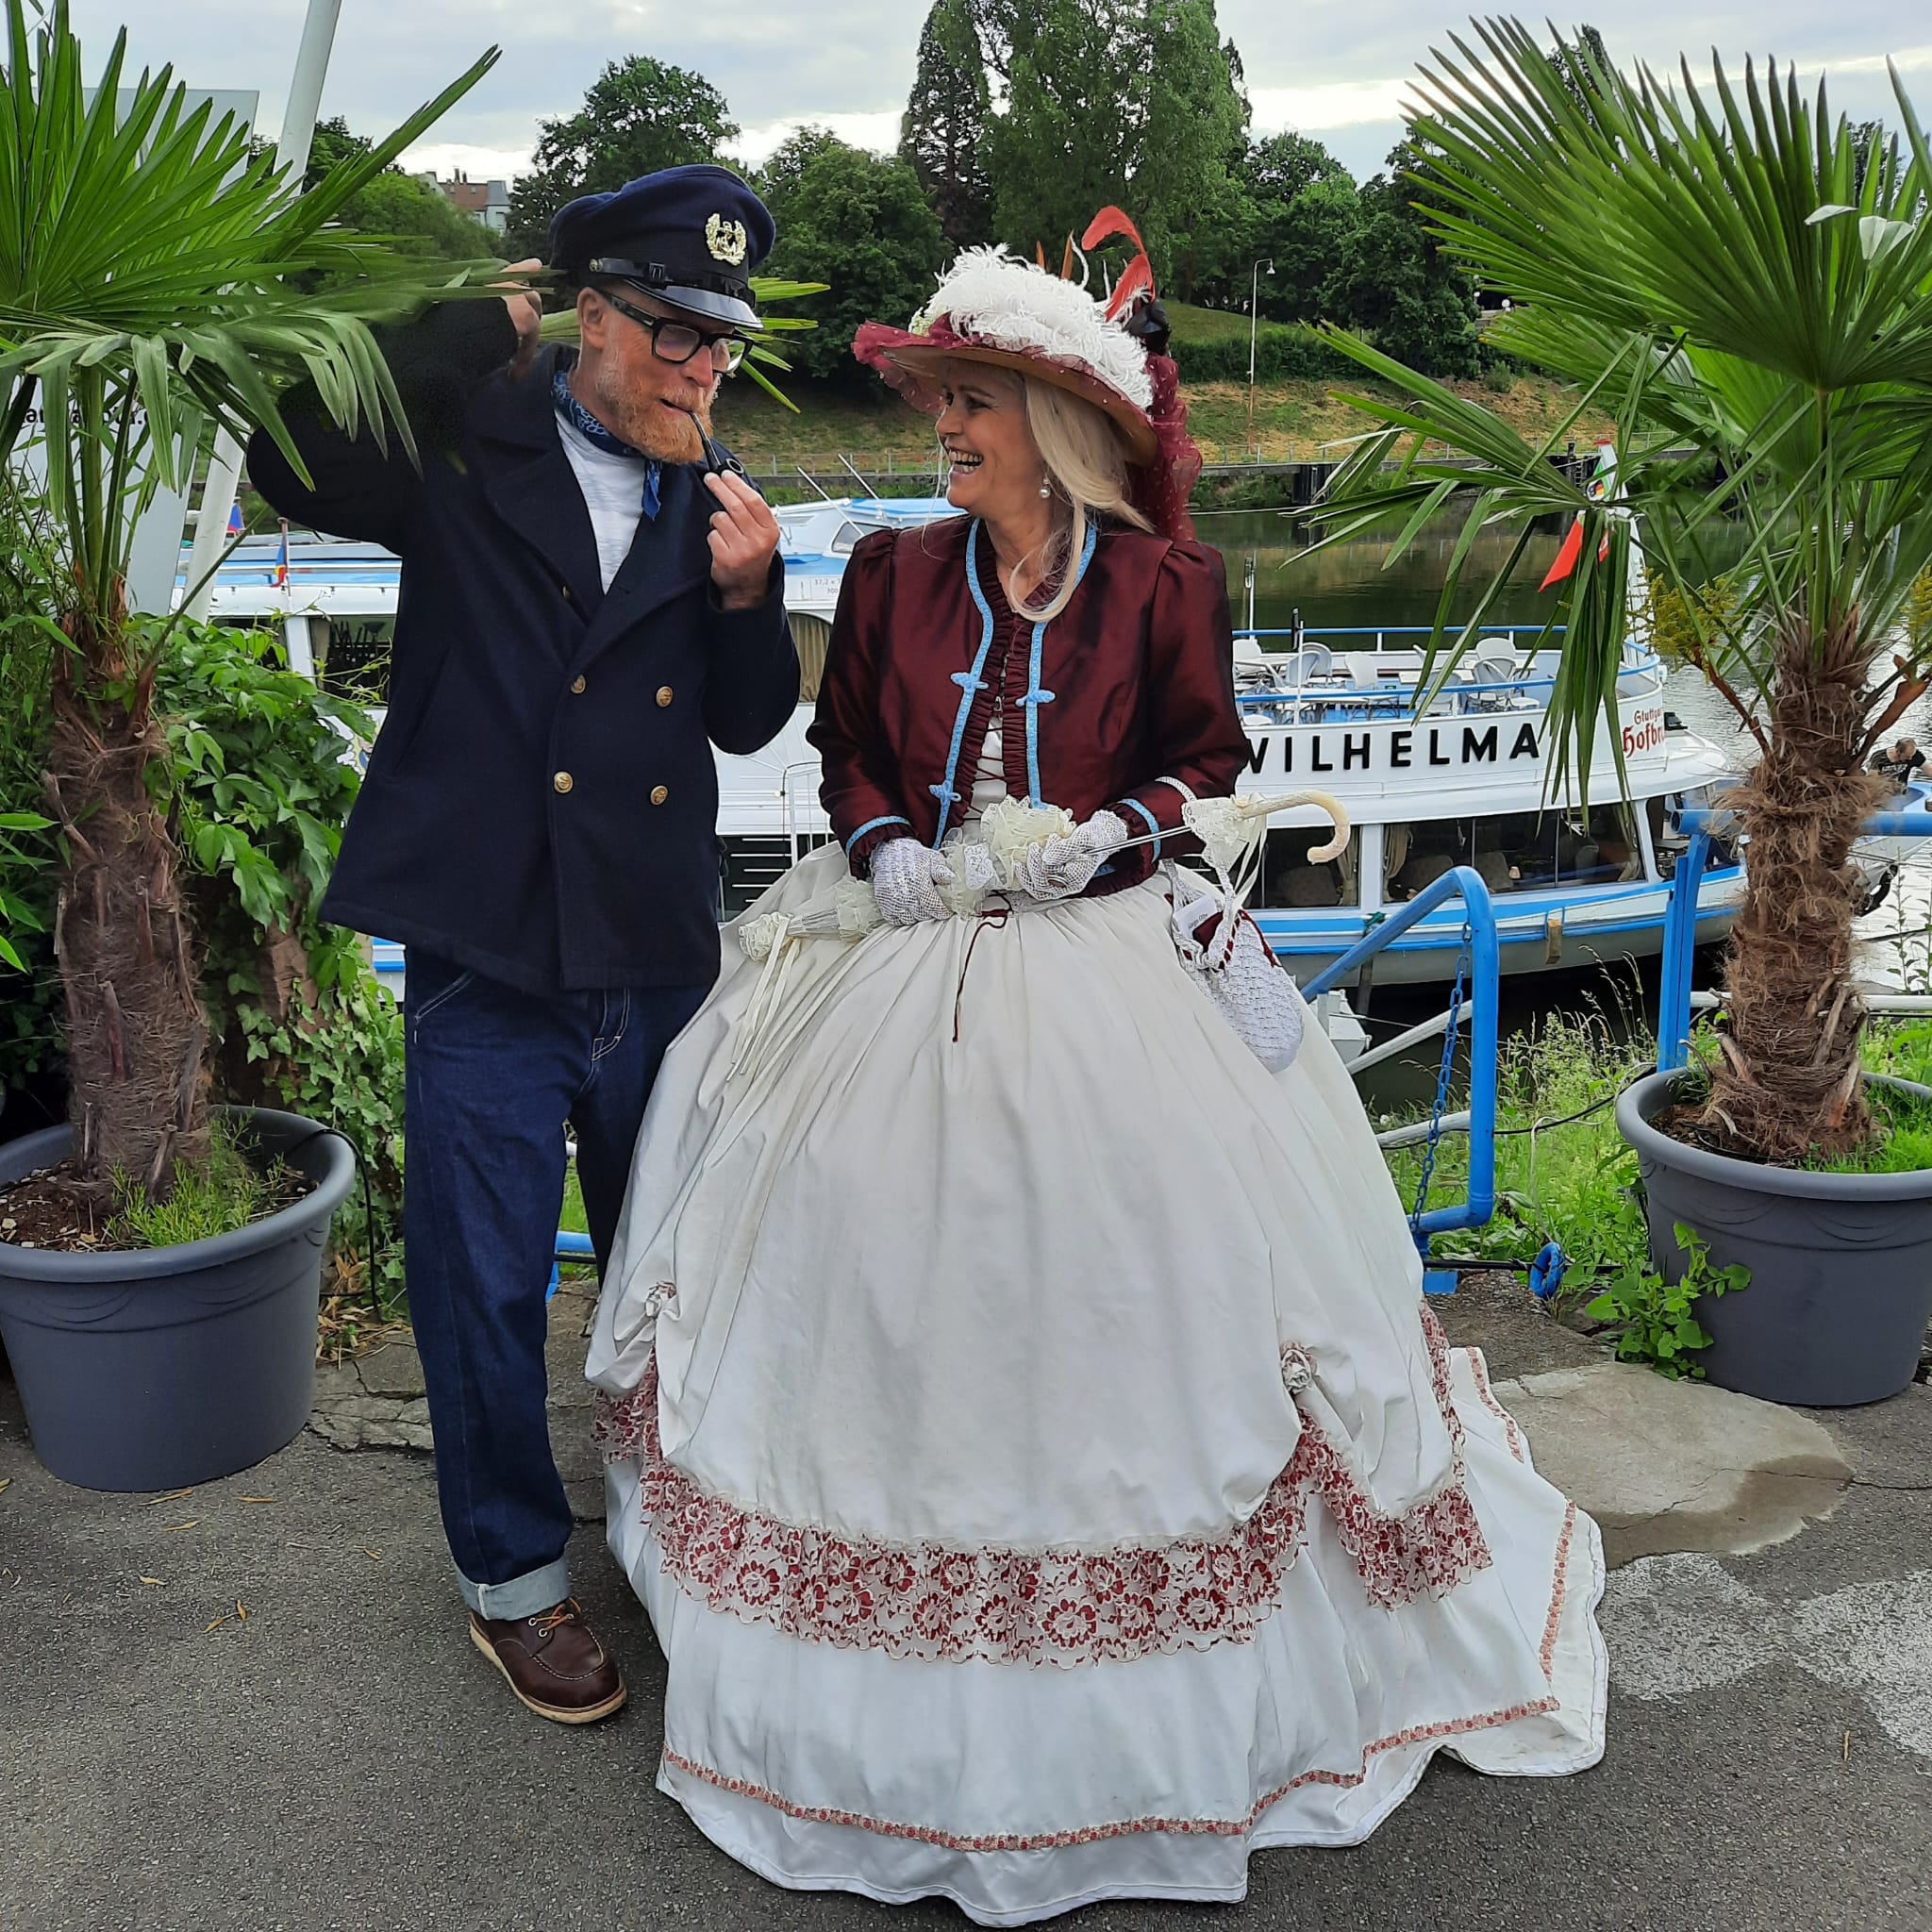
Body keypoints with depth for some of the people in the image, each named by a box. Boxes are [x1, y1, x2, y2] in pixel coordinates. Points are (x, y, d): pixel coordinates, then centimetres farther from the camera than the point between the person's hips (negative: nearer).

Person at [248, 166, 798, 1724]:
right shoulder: (466, 447, -4)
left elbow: (749, 722, 6)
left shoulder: (710, 499, 5)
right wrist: (474, 327, -15)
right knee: (485, 1292, 9)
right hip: (487, 970, -3)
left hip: (659, 967, 4)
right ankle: (515, 1572, 32)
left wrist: (747, 595, -13)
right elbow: (293, 469, -16)